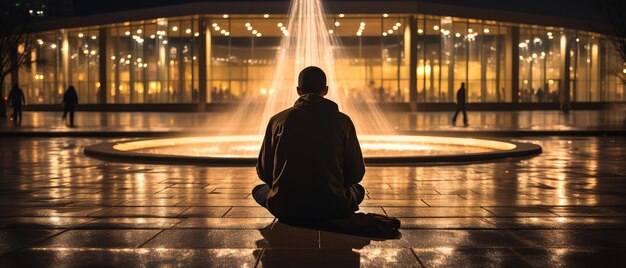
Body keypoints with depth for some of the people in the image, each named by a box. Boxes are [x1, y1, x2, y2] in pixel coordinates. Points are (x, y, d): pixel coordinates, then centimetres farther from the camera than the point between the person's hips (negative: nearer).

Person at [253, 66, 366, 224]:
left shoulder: (278, 120, 1)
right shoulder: (342, 121, 0)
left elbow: (264, 171, 7)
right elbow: (356, 174, 5)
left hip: (286, 210, 0)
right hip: (331, 210, 0)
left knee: (258, 190, 32)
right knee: (357, 189, 32)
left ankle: (292, 225, 13)